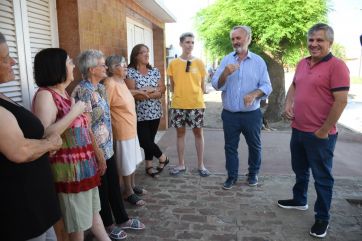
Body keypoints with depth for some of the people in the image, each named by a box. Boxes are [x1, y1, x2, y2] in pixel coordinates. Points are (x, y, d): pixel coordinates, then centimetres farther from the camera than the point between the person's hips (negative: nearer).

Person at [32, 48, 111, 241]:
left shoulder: (64, 93, 12)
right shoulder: (45, 95, -16)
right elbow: (44, 136, -29)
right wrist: (74, 112, -23)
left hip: (85, 165, 9)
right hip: (69, 169, -8)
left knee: (92, 211, 21)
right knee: (78, 222, 9)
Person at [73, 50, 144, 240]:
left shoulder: (100, 88, 7)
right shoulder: (83, 91, -20)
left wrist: (109, 144, 16)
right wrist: (98, 153, -18)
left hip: (108, 146, 8)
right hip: (96, 150, -8)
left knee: (114, 184, 18)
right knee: (102, 187, 10)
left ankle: (122, 219, 36)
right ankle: (107, 225, 31)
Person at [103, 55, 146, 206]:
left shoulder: (121, 82, 8)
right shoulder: (110, 84, -21)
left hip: (131, 128, 9)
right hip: (122, 130, -9)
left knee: (133, 159, 20)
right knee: (126, 162, 5)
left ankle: (132, 186, 38)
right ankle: (128, 192, 23)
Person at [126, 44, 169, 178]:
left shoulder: (154, 71, 8)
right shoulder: (130, 72, -7)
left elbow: (162, 88, 6)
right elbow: (131, 93, -16)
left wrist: (144, 92, -11)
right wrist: (154, 92, -10)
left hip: (155, 112, 4)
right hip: (140, 114, -3)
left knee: (150, 139, 11)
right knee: (144, 141, -2)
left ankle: (149, 166, 27)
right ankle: (163, 158, 23)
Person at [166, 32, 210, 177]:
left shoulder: (199, 63, 2)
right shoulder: (173, 64, 2)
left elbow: (202, 84, 8)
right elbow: (172, 85, 9)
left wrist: (198, 98, 7)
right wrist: (179, 97, 6)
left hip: (196, 104, 0)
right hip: (178, 105, 1)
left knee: (198, 133, 6)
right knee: (180, 133, 9)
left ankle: (200, 165, 19)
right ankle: (181, 164, 22)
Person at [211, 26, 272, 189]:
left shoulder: (259, 61, 1)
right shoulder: (226, 60, 3)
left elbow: (267, 86, -3)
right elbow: (216, 85, -3)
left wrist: (254, 94, -22)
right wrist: (225, 74, -22)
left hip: (252, 114, 0)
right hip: (229, 114, 1)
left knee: (254, 146, 13)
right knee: (230, 146, 9)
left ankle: (253, 173, 34)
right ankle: (232, 176, 25)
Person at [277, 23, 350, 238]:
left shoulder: (337, 66, -13)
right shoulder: (302, 63, 9)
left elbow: (341, 101, -18)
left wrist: (324, 130, -17)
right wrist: (288, 105, 2)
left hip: (320, 135, -7)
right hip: (298, 130, 7)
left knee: (322, 177, 7)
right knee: (300, 170, 23)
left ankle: (322, 218, 23)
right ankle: (299, 200, 43)